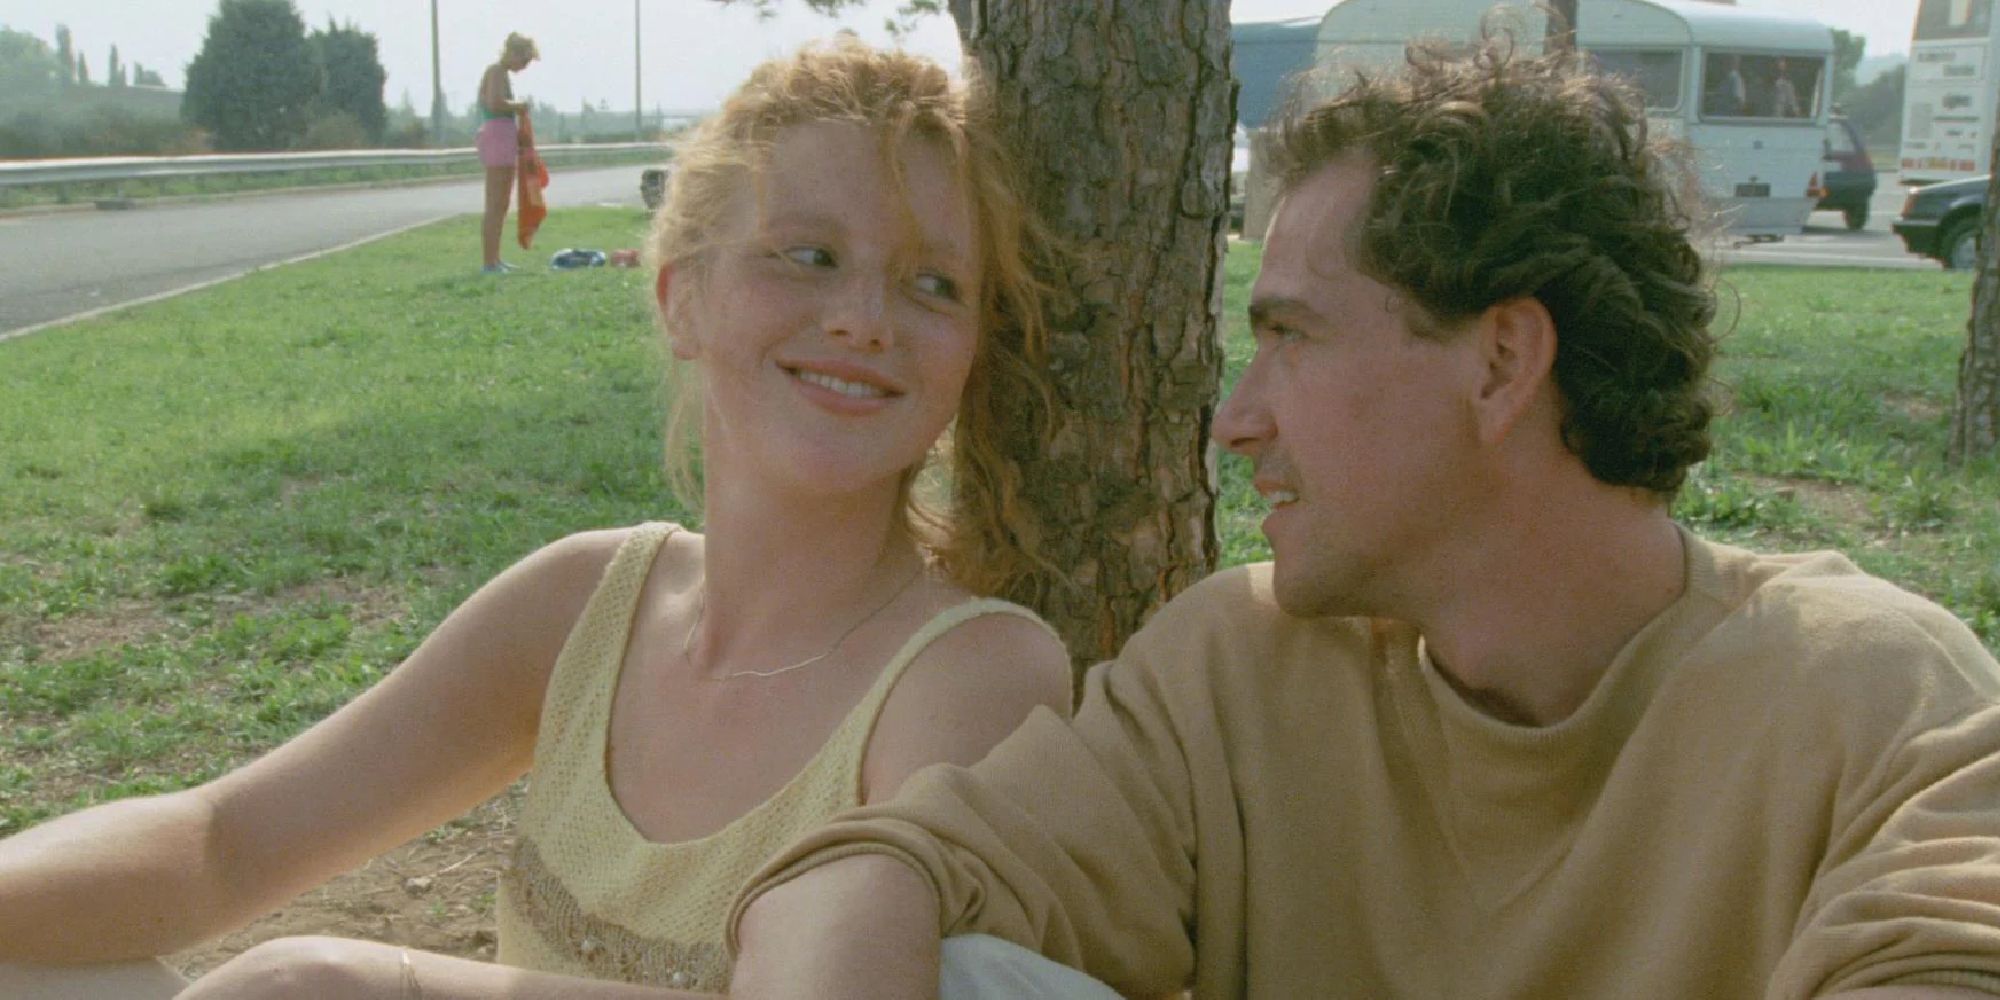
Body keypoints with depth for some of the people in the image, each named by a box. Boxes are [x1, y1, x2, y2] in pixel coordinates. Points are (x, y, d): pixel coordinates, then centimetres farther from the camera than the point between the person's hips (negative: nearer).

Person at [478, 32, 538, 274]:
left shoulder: (504, 73, 19)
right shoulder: (497, 71, -10)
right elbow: (495, 103, -25)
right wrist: (519, 106, -10)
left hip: (506, 138, 10)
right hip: (497, 136, -10)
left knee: (502, 205, 16)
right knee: (495, 205, -10)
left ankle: (494, 259, 23)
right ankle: (488, 262, -9)